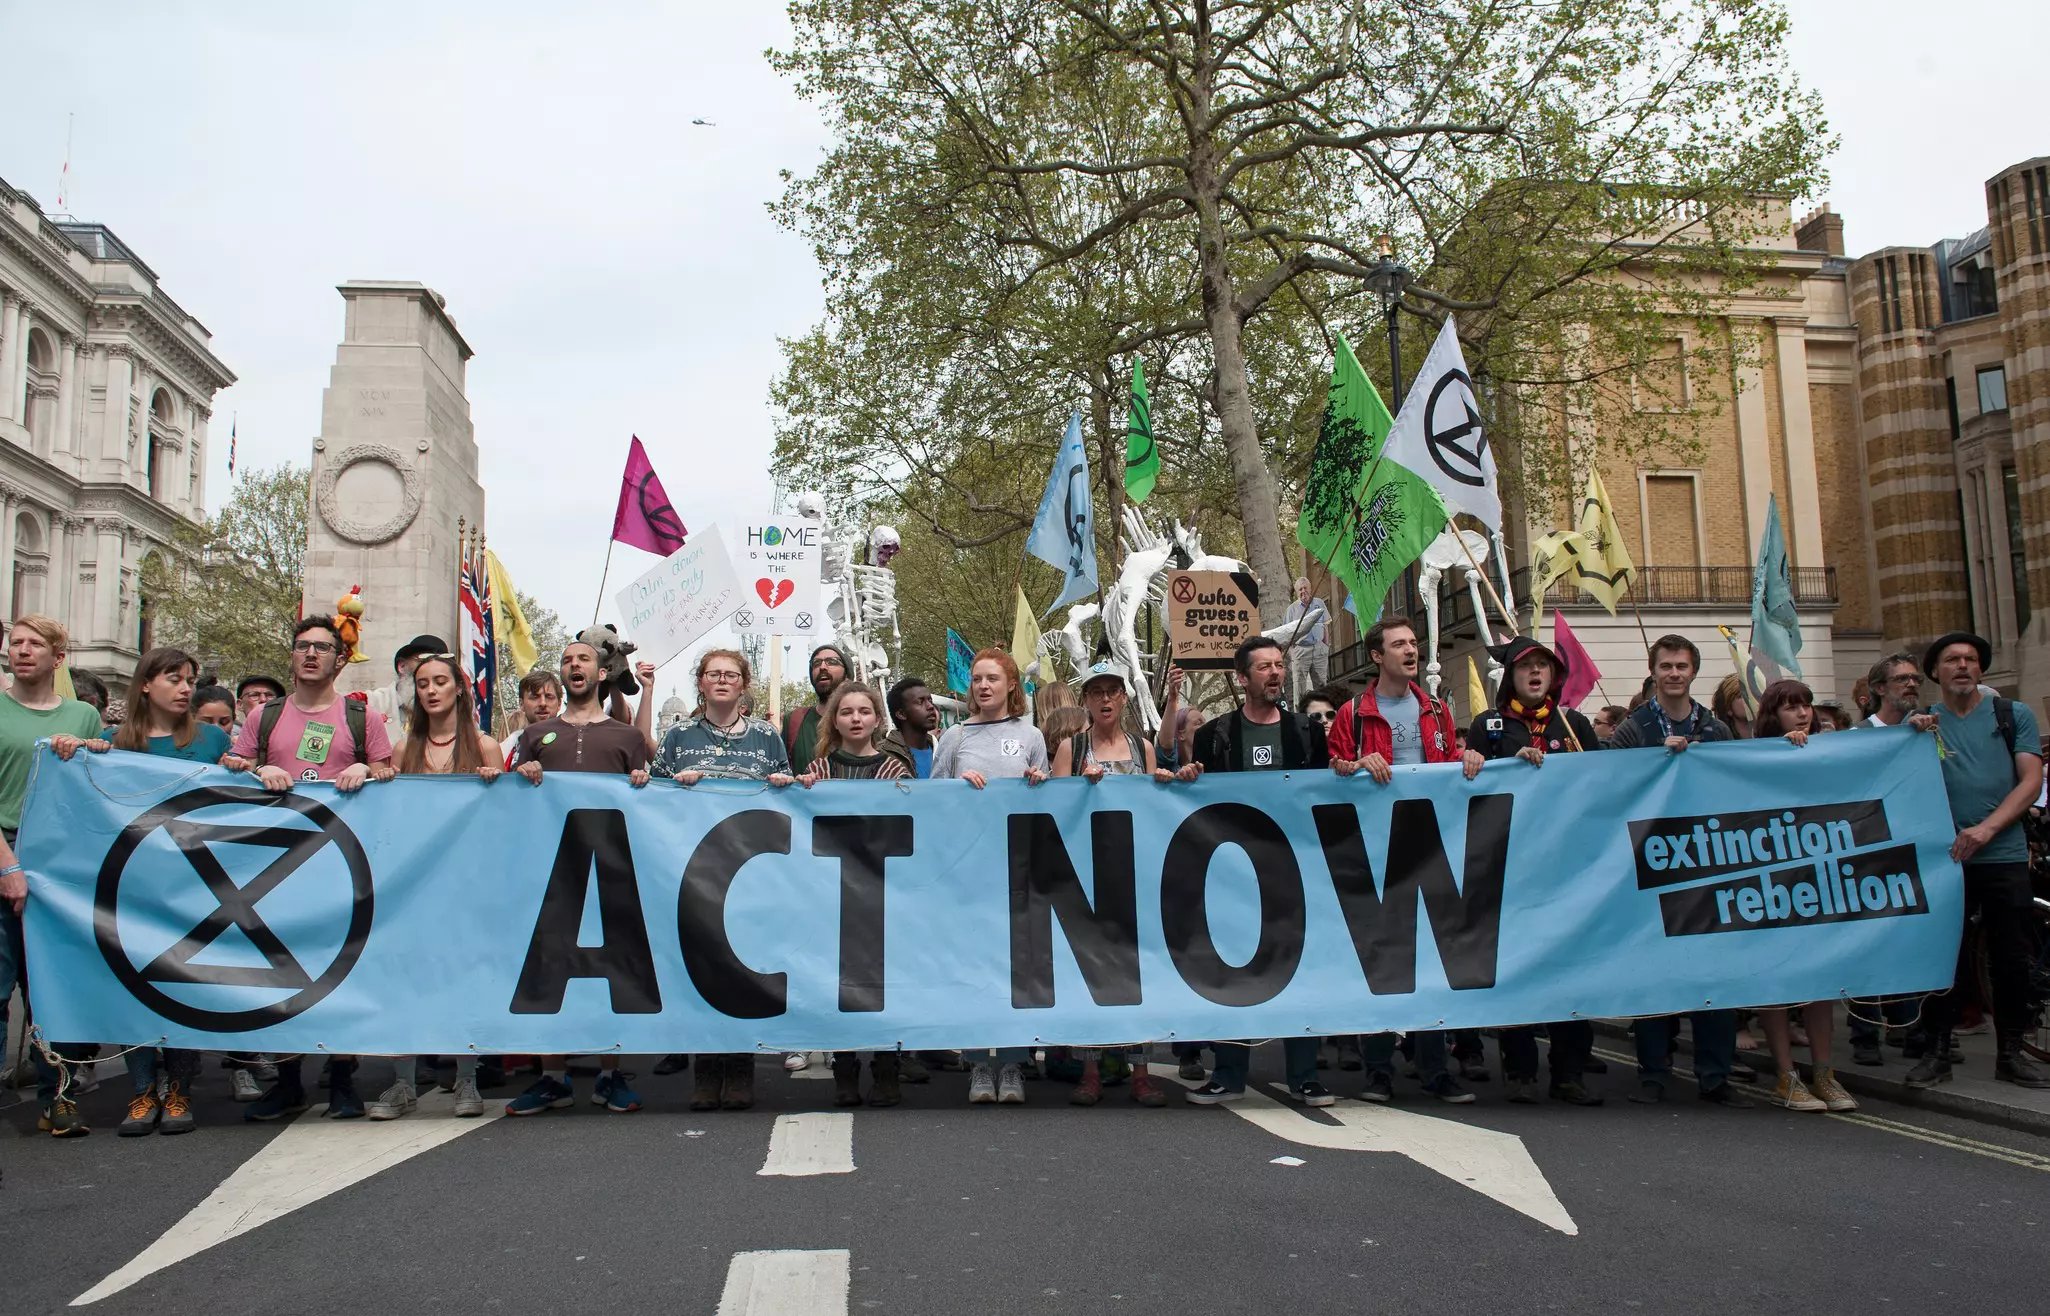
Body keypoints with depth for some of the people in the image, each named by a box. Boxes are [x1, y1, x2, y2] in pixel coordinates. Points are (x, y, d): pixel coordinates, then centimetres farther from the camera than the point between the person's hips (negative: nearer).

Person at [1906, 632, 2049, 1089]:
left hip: (2005, 855, 1)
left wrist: (1985, 829, -14)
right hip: (1944, 857, 0)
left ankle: (2010, 1052, 19)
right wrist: (1913, 737, -15)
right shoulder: (1922, 721, 7)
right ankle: (1937, 1052, 10)